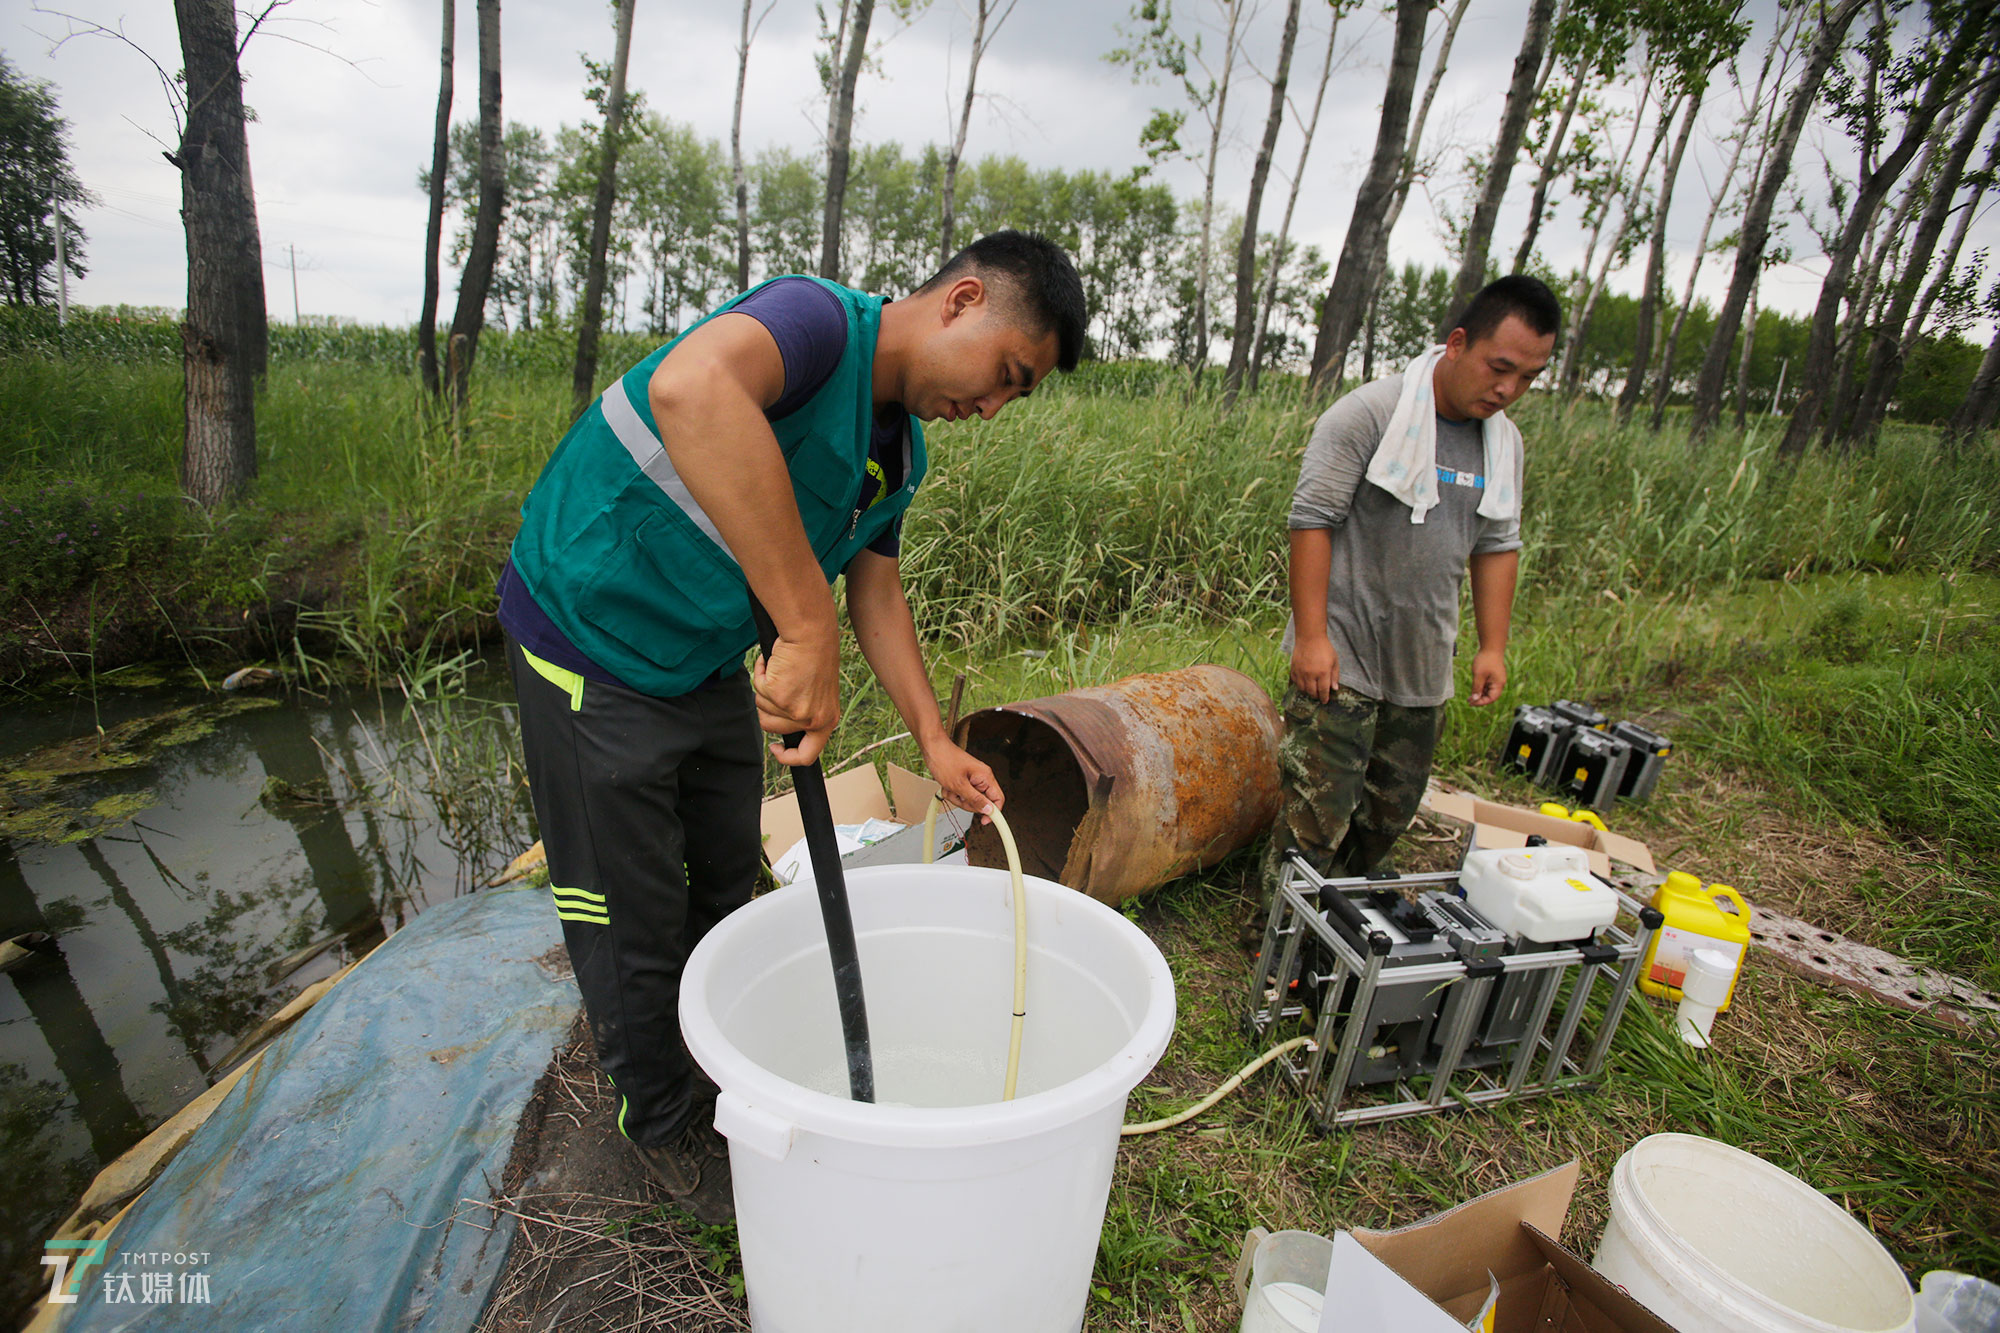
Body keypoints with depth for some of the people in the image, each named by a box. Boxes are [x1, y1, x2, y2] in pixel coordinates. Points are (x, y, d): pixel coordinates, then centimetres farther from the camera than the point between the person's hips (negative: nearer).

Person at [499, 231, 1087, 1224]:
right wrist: (807, 629, -49)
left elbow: (877, 595, 9)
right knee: (636, 918, 6)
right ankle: (661, 1119, 32)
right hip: (591, 643, -8)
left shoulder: (899, 449, 3)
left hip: (712, 660, 8)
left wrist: (935, 745, 3)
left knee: (728, 883, 20)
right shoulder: (818, 320, -25)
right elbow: (690, 390, -48)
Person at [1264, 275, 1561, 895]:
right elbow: (1312, 520, -14)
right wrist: (1311, 635, -18)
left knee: (1392, 811, 15)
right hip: (1341, 658, -7)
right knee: (1318, 814, -6)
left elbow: (1497, 545, 17)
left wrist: (1493, 646, 12)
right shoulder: (1370, 413, -11)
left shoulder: (1505, 441, 11)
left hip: (1423, 667, 7)